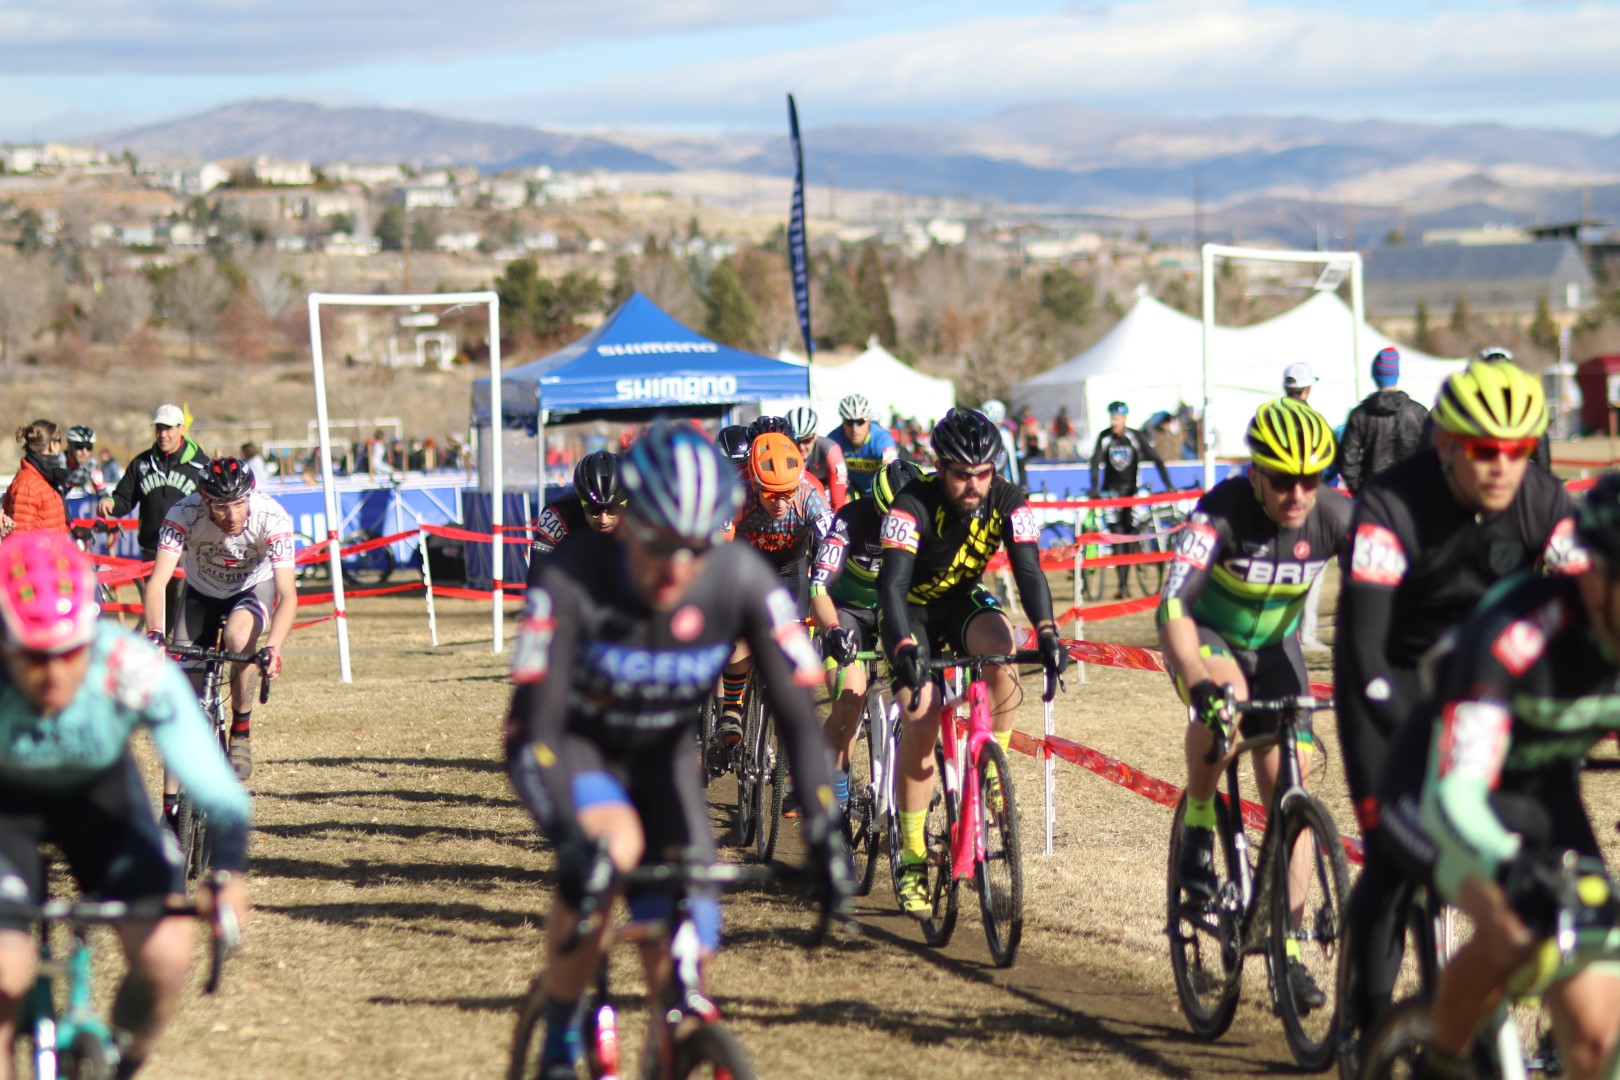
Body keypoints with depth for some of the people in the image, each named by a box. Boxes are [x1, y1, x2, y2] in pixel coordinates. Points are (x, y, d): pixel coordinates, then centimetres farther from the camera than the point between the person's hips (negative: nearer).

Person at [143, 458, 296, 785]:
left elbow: (287, 594, -38)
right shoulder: (184, 515, -31)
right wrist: (154, 634, -54)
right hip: (201, 591, 1)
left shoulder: (273, 519, -33)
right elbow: (158, 581, -36)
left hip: (254, 588, -1)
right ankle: (171, 804, 2)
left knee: (237, 637, -35)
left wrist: (273, 648, -53)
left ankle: (242, 731, -12)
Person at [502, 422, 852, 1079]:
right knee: (613, 847, -36)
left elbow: (798, 719, -23)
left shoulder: (742, 581, -26)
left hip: (662, 758, 3)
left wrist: (823, 830, -35)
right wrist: (571, 840, -51)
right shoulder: (572, 580, -33)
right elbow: (531, 732, -36)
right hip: (575, 746, -3)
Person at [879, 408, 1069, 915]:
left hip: (965, 599, 2)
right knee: (921, 715, -20)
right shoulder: (913, 506, -30)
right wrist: (904, 649, -55)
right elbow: (892, 583, -39)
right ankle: (912, 858, -11)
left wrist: (1047, 633, -46)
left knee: (1001, 646, -32)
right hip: (914, 609, -2)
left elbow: (1029, 570, -29)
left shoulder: (1009, 503, -20)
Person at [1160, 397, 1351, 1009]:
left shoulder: (1334, 517, -23)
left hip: (1273, 644, 3)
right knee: (1224, 694, -38)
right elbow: (1173, 606, -41)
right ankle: (1198, 828, -14)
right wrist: (1198, 684, -56)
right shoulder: (1223, 511, -32)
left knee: (1287, 788, -5)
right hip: (1207, 634, -3)